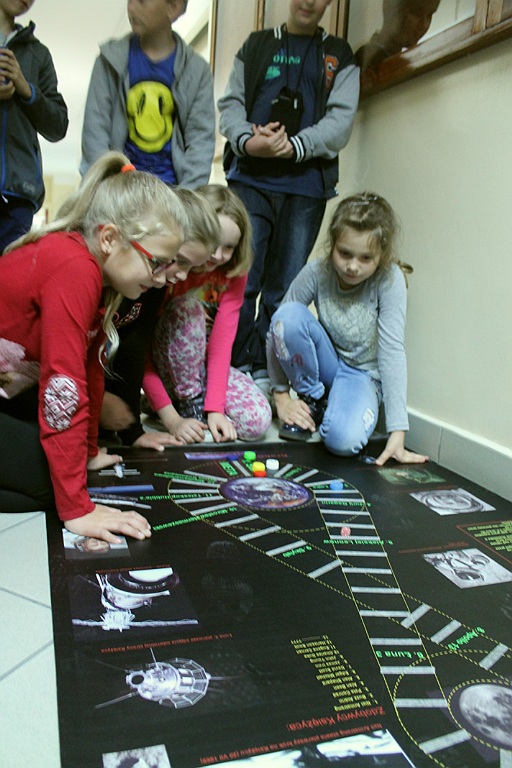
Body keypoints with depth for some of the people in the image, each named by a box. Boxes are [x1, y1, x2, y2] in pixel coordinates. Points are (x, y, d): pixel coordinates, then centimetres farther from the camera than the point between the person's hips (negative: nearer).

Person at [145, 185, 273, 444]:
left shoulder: (233, 274, -8)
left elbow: (222, 341, -14)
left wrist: (215, 408, -25)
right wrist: (171, 418, -26)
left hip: (204, 365, 3)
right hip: (164, 369, -3)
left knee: (258, 420, -20)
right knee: (187, 307, -31)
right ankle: (188, 402, -16)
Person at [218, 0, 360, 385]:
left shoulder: (340, 57, 16)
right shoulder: (256, 45, 19)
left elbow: (341, 120, 3)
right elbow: (231, 102, 10)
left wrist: (294, 146, -13)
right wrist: (247, 140, -11)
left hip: (306, 186, 0)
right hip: (250, 178, 0)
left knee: (283, 288, 0)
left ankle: (264, 369, 8)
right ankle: (236, 364, 3)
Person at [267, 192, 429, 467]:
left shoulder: (389, 279, -21)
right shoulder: (317, 272, -16)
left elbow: (392, 350, -26)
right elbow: (277, 330, -9)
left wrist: (397, 433, -30)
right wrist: (281, 394, -12)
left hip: (363, 374, -2)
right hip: (325, 364, 3)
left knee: (344, 440, -33)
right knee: (289, 315, -27)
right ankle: (312, 401, -5)